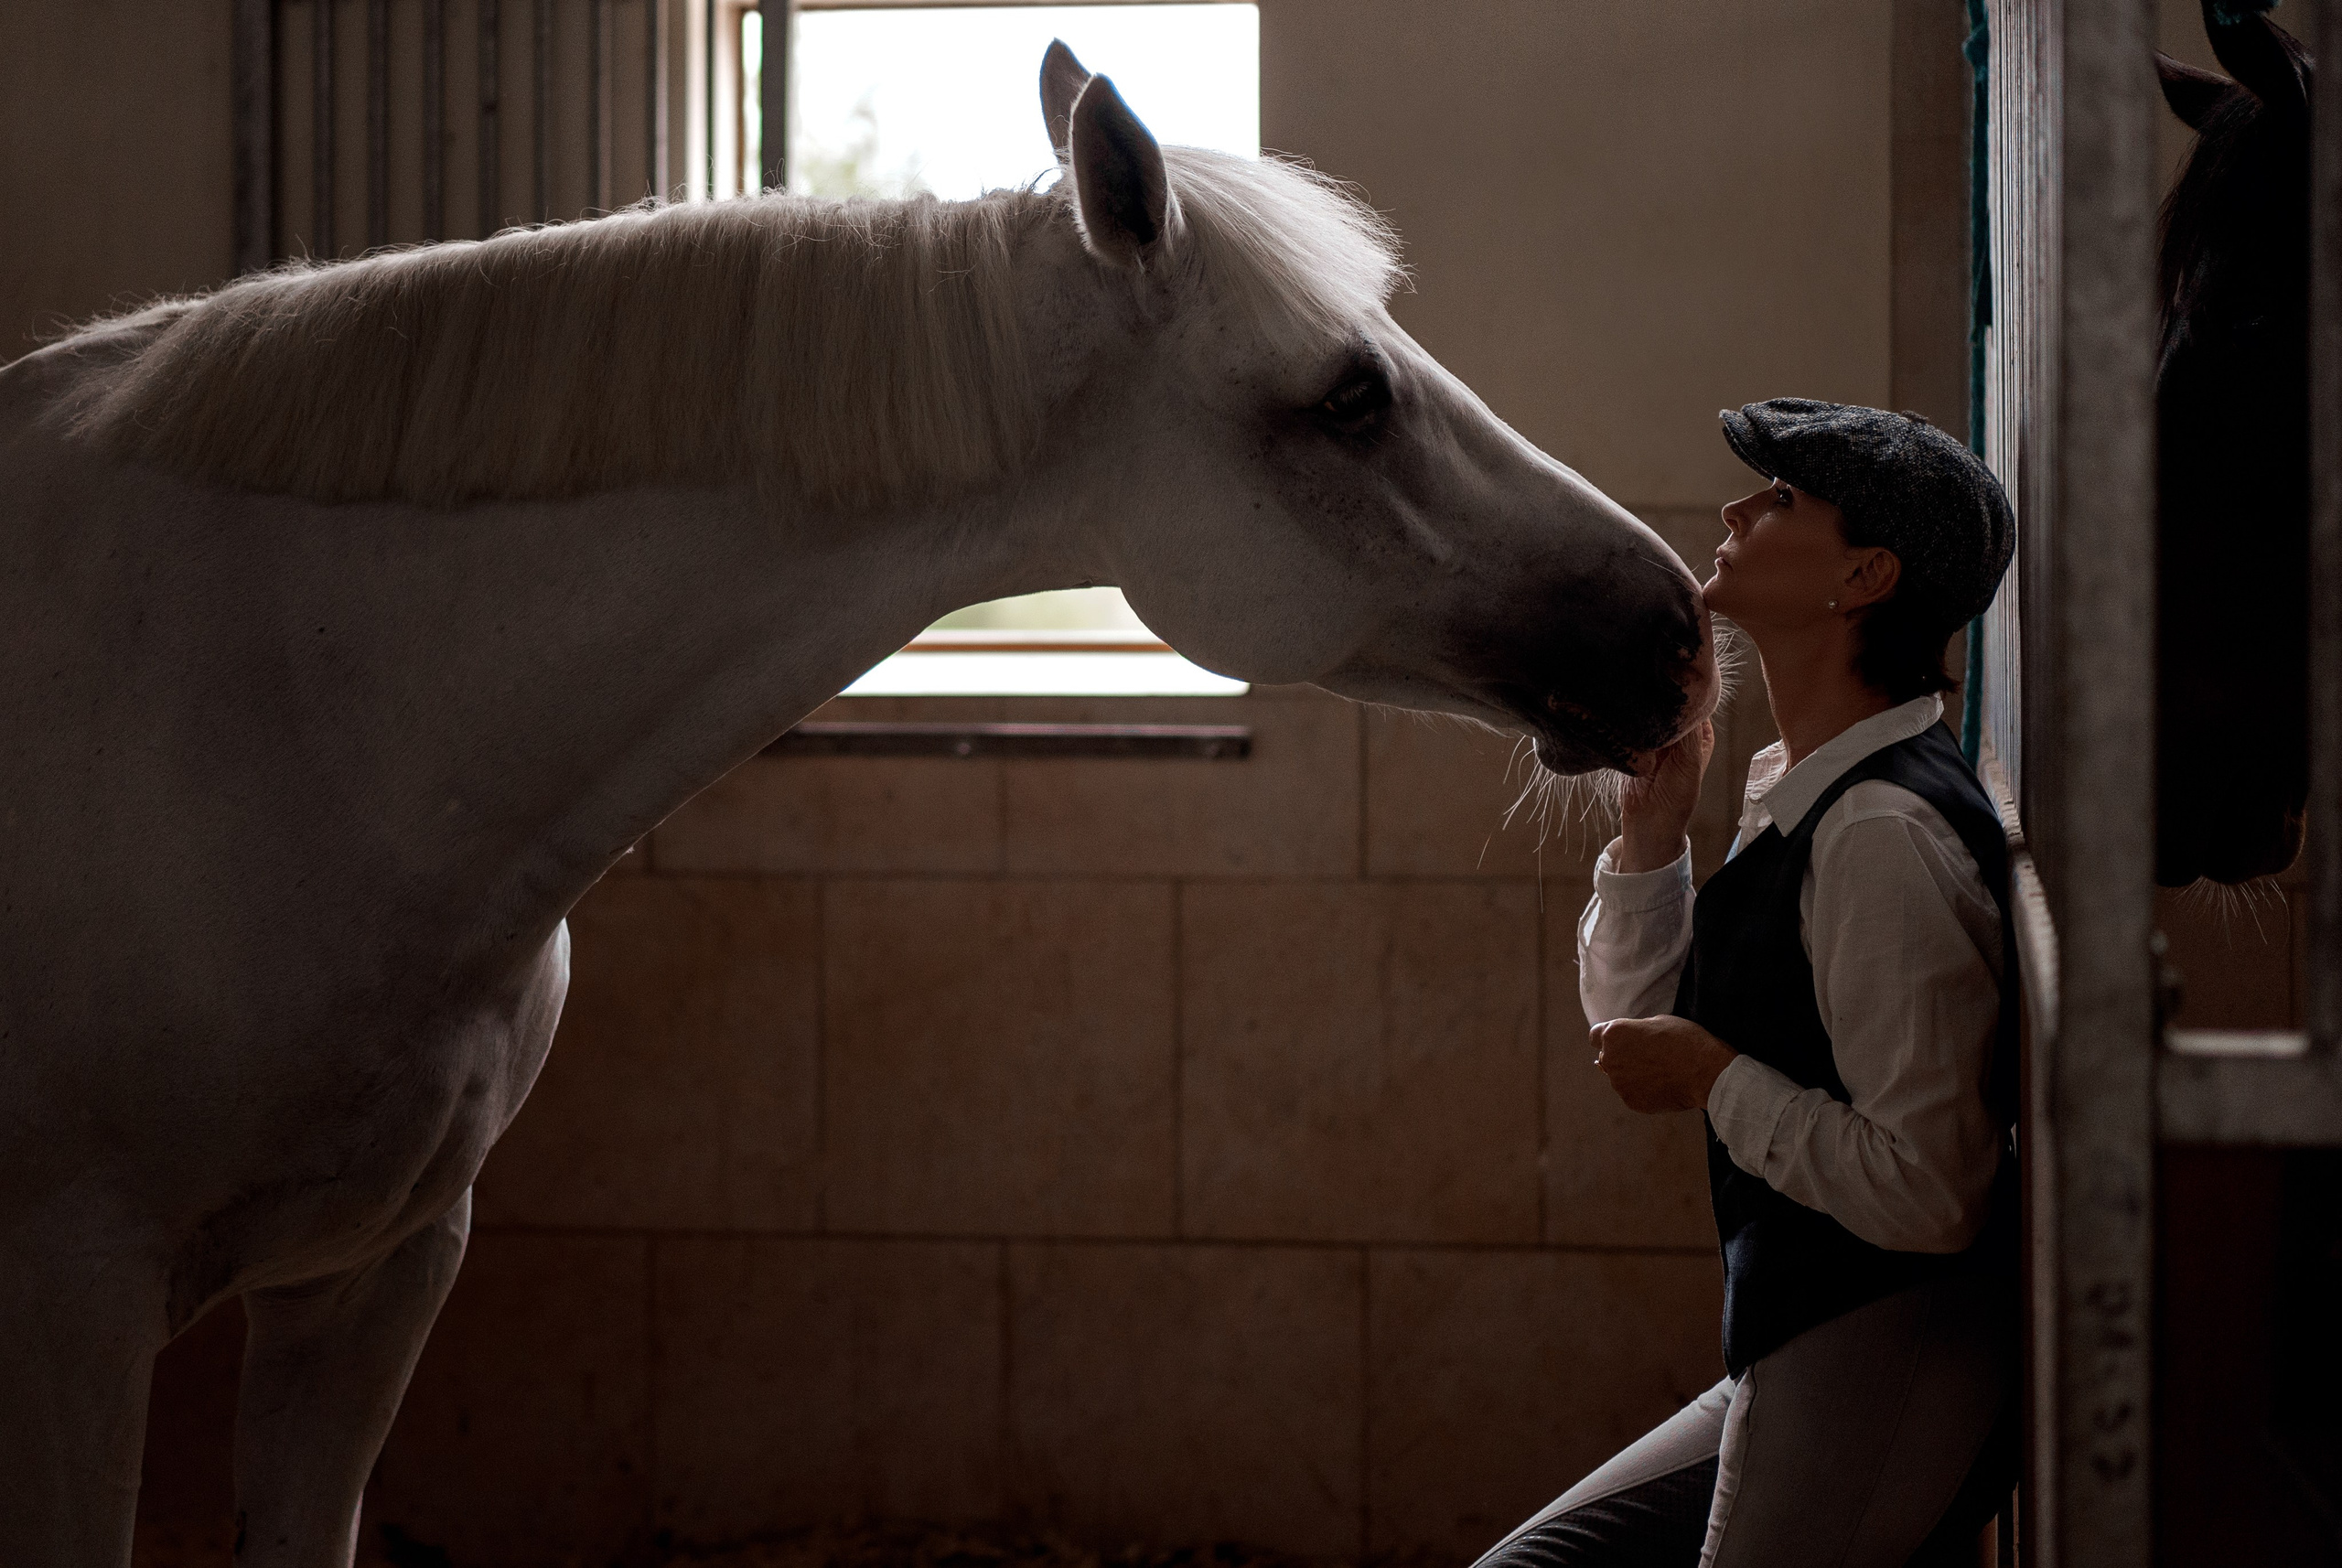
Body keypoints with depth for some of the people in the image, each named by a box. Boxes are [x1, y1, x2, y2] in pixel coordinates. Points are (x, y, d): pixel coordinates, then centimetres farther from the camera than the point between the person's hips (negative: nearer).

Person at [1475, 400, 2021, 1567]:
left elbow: (1928, 1190, -26)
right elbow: (1638, 1028, 20)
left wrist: (1715, 1077, -14)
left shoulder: (1886, 835, -21)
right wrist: (1657, 810, 8)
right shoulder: (1797, 793, 10)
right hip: (1794, 1373, 10)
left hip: (1884, 1378, -10)